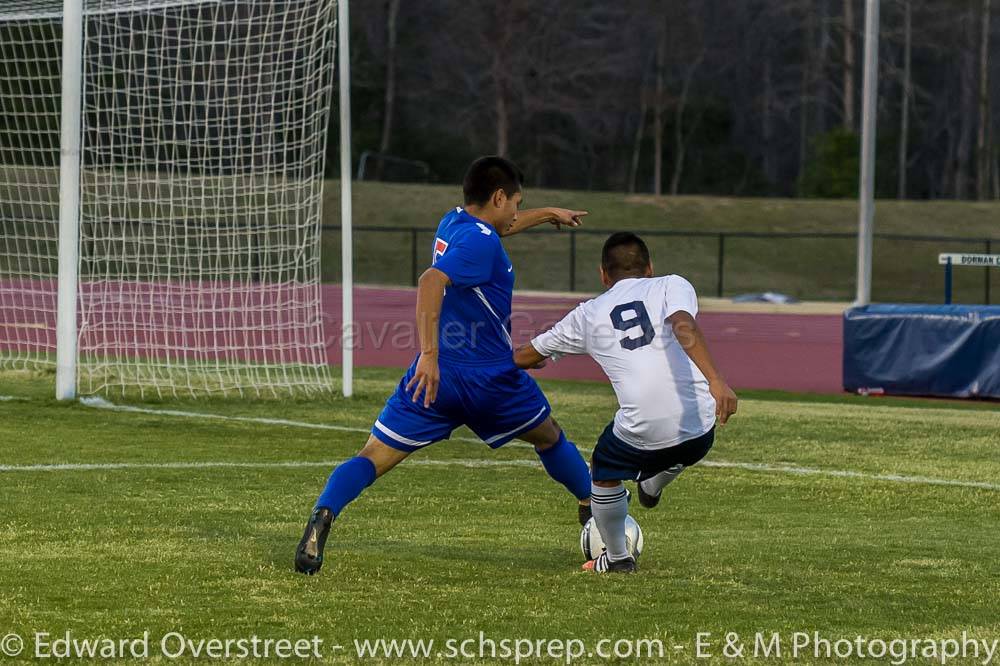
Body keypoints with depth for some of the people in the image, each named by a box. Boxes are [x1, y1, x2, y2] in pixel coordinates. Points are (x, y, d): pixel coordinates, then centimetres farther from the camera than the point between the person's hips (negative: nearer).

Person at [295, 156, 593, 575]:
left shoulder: (452, 223, 12)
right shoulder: (481, 241, -14)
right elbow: (432, 281, -30)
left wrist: (547, 215, 49)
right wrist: (430, 354, -37)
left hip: (436, 378, 5)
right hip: (490, 380, -5)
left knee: (373, 458, -7)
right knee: (550, 438, 24)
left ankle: (323, 515, -33)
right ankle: (592, 507, 40)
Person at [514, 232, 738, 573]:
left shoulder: (588, 314, 18)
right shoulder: (672, 285, 11)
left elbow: (526, 356, 32)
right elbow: (684, 327, -13)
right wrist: (715, 380, -25)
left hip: (641, 431, 0)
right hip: (700, 429, 0)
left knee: (603, 475, 31)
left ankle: (617, 558, 40)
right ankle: (652, 488, 57)